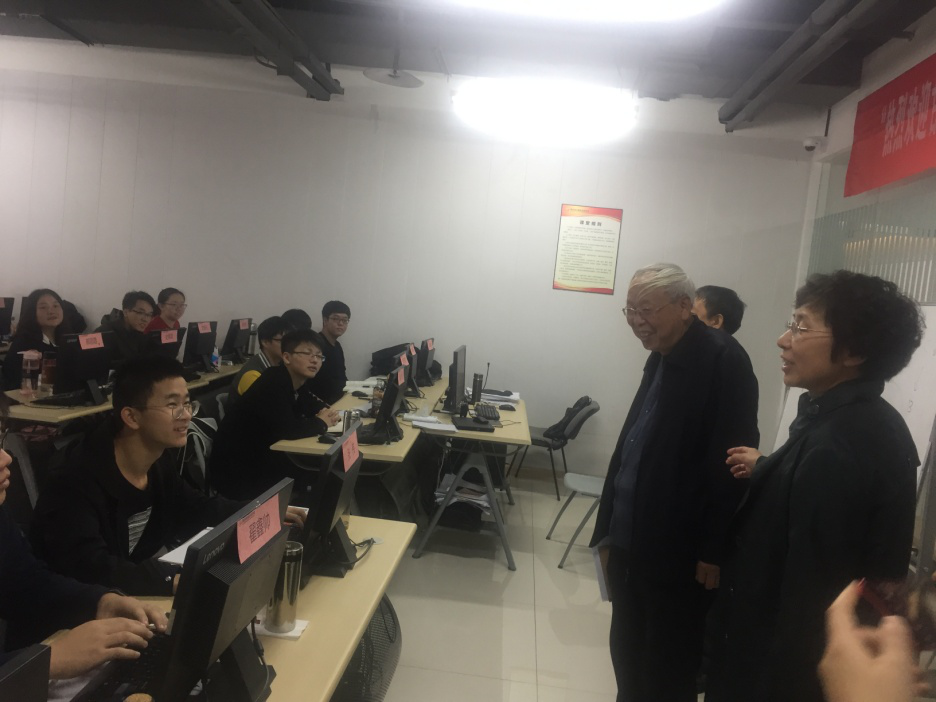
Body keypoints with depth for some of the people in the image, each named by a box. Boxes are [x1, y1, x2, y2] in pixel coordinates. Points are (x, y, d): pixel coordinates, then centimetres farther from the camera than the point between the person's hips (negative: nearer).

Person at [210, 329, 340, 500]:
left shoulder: (297, 382, 3)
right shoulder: (274, 381, -22)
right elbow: (287, 429, -31)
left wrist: (325, 412, -6)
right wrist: (321, 423, -14)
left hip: (260, 456, 8)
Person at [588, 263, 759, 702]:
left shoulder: (722, 360, -16)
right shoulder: (662, 358, 10)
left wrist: (714, 551, -16)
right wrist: (611, 528, 15)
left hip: (678, 552, -8)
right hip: (632, 543, 8)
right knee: (628, 654, 20)